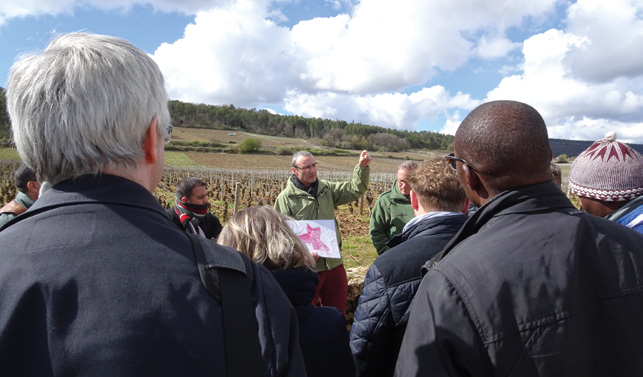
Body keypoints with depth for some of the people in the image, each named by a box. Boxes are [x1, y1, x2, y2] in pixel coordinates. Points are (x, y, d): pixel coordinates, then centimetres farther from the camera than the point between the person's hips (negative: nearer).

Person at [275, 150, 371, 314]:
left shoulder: (326, 188, 9)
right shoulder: (286, 197, -6)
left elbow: (355, 189, 6)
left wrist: (362, 167, -11)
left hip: (333, 262, 5)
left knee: (338, 311, 17)